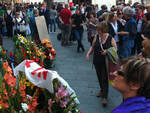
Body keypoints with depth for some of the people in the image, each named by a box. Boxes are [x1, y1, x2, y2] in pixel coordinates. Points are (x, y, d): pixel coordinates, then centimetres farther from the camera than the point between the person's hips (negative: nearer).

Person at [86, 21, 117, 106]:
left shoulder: (110, 38, -11)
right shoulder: (97, 37, 0)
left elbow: (115, 49, -7)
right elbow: (92, 47, 13)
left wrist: (107, 51, -24)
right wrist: (88, 53, -3)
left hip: (106, 62, -5)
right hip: (97, 61, 5)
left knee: (105, 79, -6)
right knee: (100, 77, 19)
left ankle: (105, 97, 0)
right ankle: (102, 90, 42)